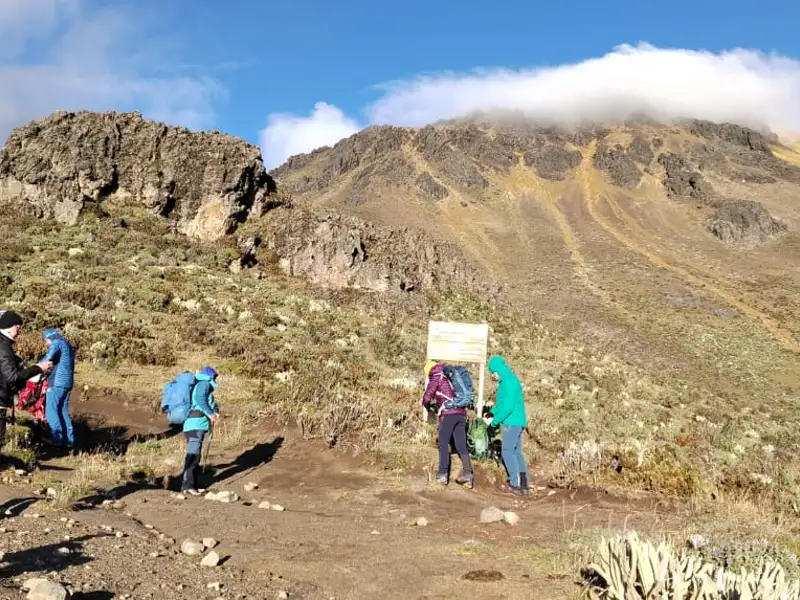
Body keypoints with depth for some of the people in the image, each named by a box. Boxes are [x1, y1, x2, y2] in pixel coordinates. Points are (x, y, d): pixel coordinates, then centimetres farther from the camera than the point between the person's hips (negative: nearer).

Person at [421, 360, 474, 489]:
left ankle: (443, 474, -3)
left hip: (448, 414, -6)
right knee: (461, 446, 3)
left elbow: (427, 396, 1)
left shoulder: (436, 377, 5)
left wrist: (427, 405, 24)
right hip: (461, 413, 6)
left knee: (443, 444, 2)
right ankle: (467, 473, -10)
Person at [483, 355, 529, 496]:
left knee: (508, 452, -5)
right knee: (516, 453, 10)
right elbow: (502, 403, 21)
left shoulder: (509, 382, -16)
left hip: (512, 422, -10)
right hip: (516, 422, 10)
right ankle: (524, 485, 12)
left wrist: (494, 421, -13)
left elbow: (508, 407, -21)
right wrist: (492, 414, 8)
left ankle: (515, 485, -3)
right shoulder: (507, 381, 15)